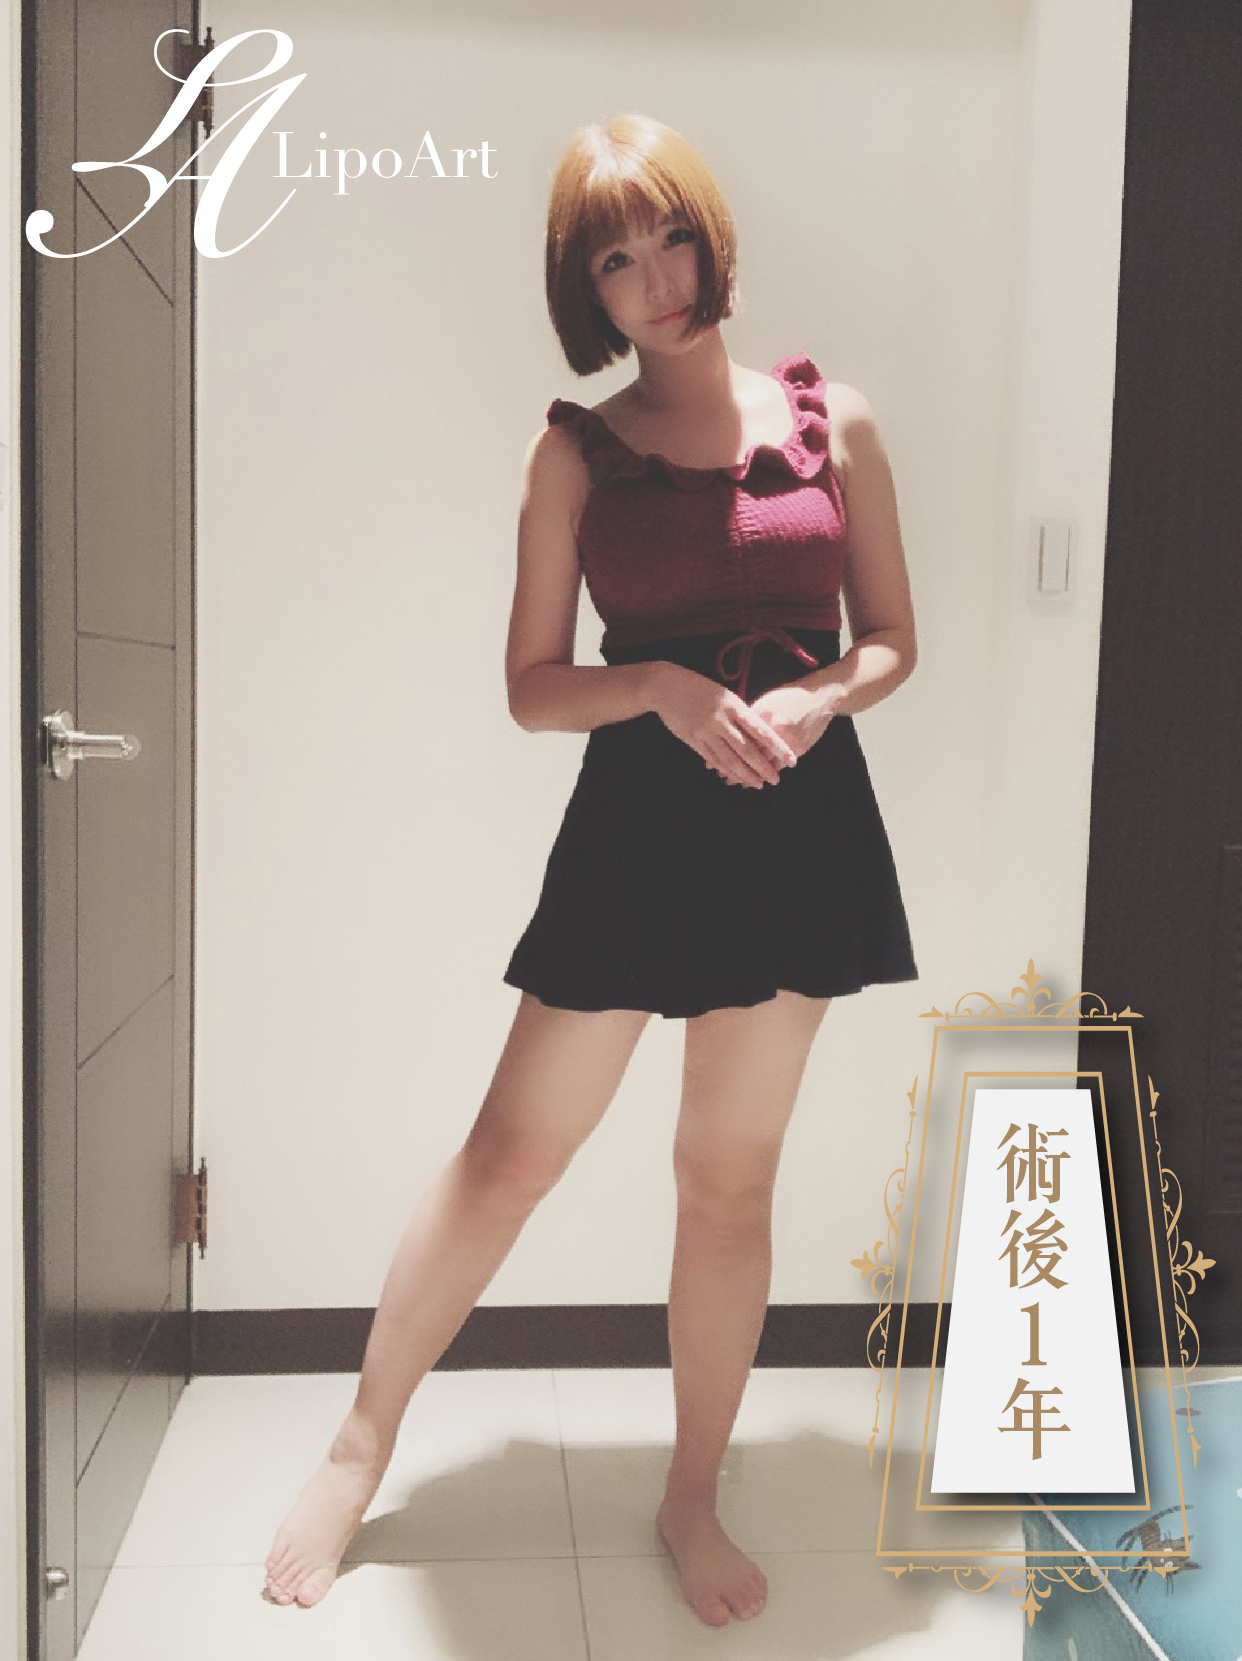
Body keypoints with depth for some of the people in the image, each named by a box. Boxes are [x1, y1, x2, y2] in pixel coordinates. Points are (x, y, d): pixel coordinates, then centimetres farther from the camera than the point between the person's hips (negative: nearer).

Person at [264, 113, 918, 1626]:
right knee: (512, 1151, 3)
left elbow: (893, 637, 9)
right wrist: (663, 685, -17)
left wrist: (819, 696, -11)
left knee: (730, 1174, 9)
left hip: (798, 817, 1)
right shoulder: (576, 449, 3)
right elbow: (533, 685, 0)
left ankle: (692, 1500, 28)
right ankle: (358, 1453, 25)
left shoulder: (830, 420, 6)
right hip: (637, 817, -1)